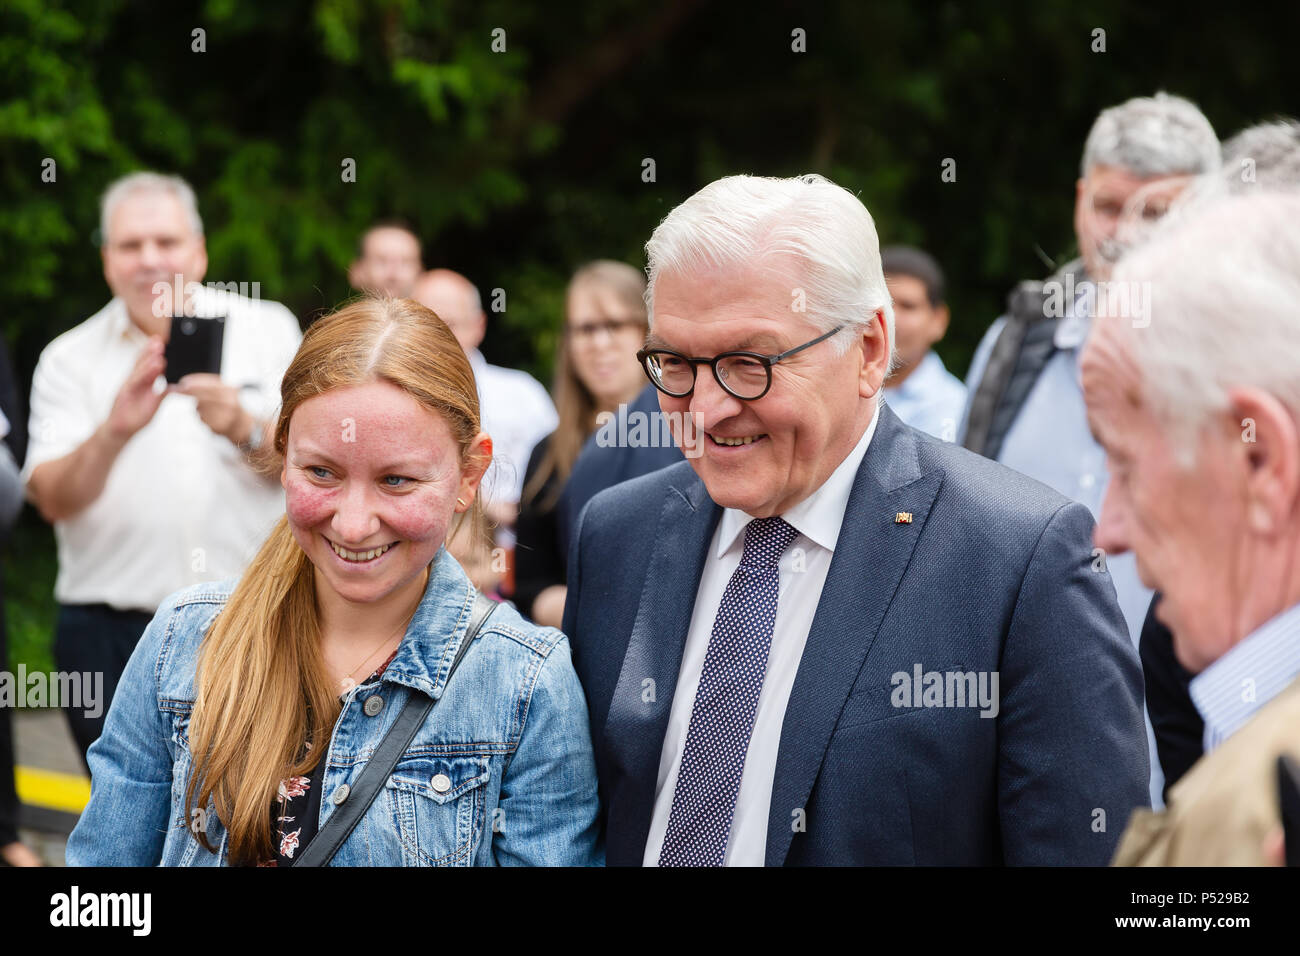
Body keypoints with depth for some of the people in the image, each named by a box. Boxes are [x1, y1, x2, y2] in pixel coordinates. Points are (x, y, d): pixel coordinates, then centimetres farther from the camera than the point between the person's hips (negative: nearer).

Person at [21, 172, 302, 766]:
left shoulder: (265, 330, 6)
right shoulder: (70, 360, 5)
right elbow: (53, 499, -7)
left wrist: (245, 430, -21)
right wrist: (114, 432, -26)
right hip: (112, 638, 0)